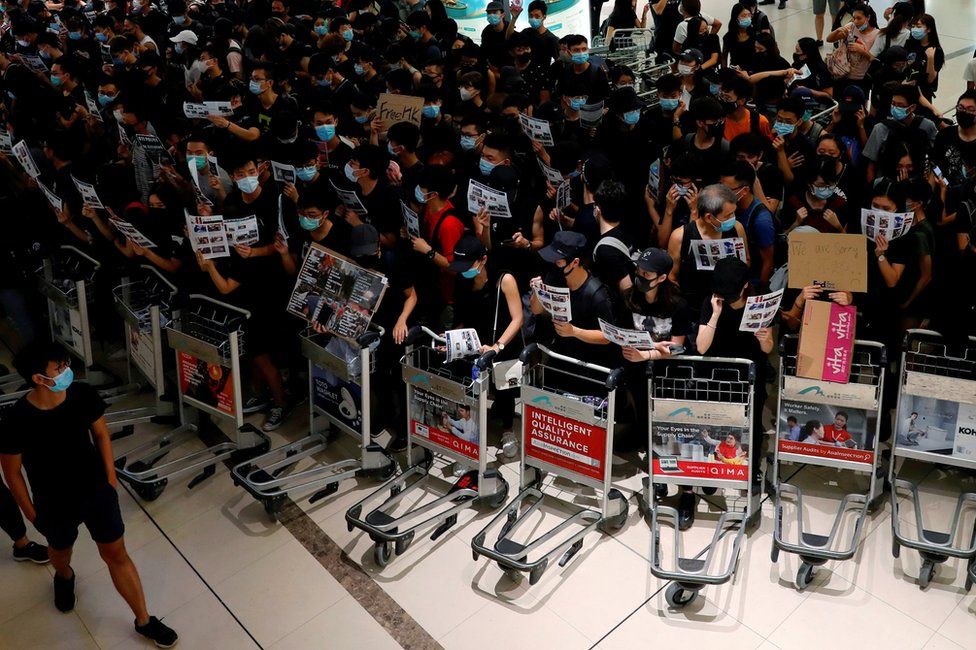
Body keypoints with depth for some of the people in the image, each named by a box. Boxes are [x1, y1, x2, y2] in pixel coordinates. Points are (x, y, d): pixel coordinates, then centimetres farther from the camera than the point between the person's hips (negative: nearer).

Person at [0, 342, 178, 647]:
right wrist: (31, 512, -2)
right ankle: (64, 577, 66)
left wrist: (110, 478, 5)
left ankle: (144, 621, 25)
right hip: (55, 504, -1)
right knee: (61, 550, 29)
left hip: (97, 491, 1)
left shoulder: (83, 394, -20)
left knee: (116, 554, 11)